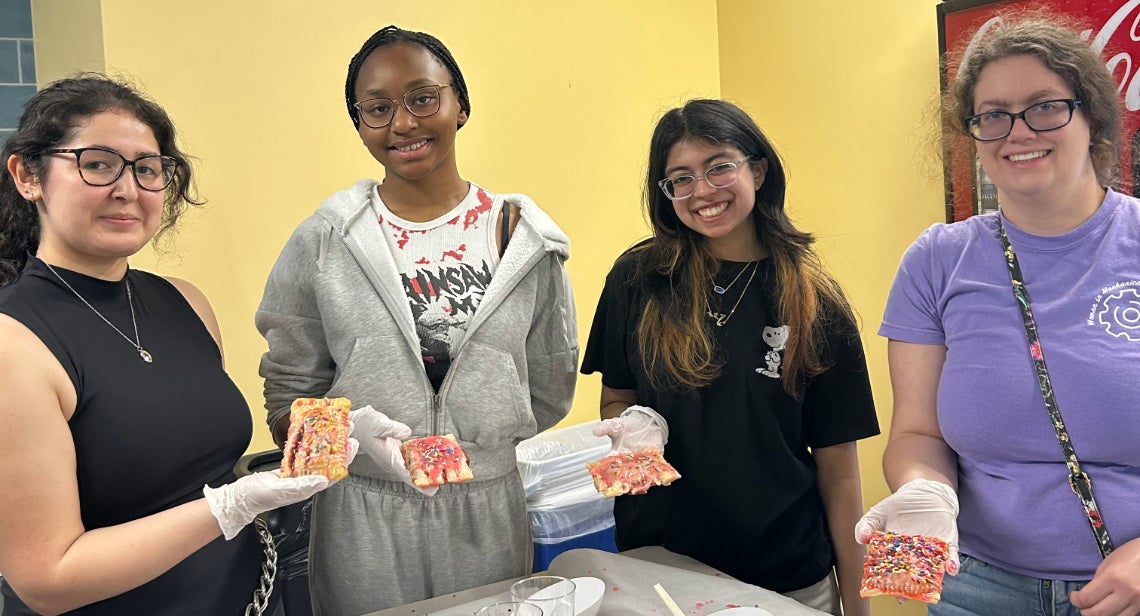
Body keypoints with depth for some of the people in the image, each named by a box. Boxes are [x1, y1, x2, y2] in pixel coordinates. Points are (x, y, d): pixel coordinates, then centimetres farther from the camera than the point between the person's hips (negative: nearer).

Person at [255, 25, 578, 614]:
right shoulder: (321, 244, -3)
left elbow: (549, 392, 5)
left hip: (490, 513, 1)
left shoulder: (524, 240, -1)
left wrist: (478, 450, 0)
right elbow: (288, 395, 0)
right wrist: (351, 428, -18)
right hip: (363, 519, -1)